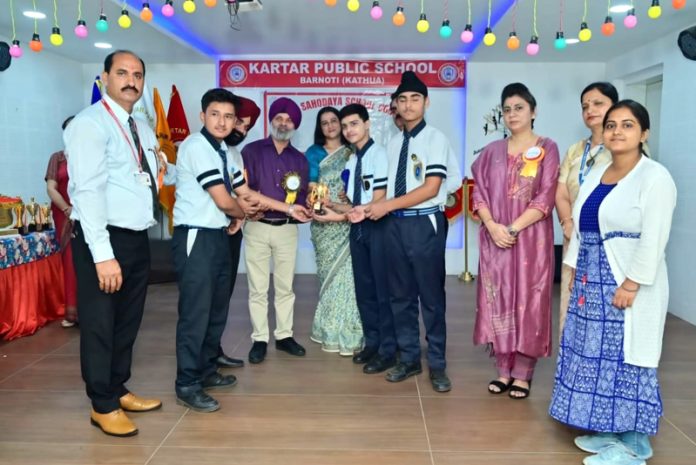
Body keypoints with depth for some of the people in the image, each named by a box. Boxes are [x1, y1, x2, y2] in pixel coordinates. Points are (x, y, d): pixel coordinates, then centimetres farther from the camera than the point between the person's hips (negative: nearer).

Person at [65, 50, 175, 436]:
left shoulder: (143, 130, 13)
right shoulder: (89, 124, -12)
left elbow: (159, 174, 29)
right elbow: (88, 191, -20)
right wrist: (103, 255, -25)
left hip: (137, 239, 8)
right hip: (103, 240, -8)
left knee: (128, 321, 18)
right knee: (100, 324, 5)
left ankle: (118, 390, 35)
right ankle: (103, 406, 20)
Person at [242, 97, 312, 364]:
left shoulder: (299, 159, 12)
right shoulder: (252, 151, 1)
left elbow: (303, 195, 8)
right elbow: (244, 189, -8)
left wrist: (301, 210, -14)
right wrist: (284, 206, -17)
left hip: (287, 229, 3)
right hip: (257, 227, -3)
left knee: (285, 286, 10)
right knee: (258, 288, 3)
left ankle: (284, 336, 21)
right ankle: (259, 339, 12)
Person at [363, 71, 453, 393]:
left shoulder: (436, 139, -5)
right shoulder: (393, 143, 13)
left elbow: (431, 188, -14)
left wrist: (386, 206, -15)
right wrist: (372, 207, -2)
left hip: (426, 224, -6)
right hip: (395, 224, 6)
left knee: (431, 296, 3)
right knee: (400, 295, 12)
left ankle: (437, 364, 17)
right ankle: (409, 359, 26)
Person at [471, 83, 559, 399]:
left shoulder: (547, 149, 0)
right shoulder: (492, 151, 10)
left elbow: (545, 198, -8)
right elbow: (479, 193, 5)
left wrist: (513, 228, -16)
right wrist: (492, 226, -12)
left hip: (530, 239, -3)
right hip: (495, 238, 3)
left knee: (527, 302, 2)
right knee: (498, 302, 6)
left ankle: (523, 373, 14)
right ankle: (503, 370, 18)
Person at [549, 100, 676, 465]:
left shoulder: (655, 177, -11)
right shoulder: (596, 175, 12)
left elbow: (653, 239, -18)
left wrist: (631, 284, -21)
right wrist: (574, 268, 11)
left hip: (626, 284, -8)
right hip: (591, 281, 8)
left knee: (625, 357, 0)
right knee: (595, 355, 12)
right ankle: (609, 430, 26)